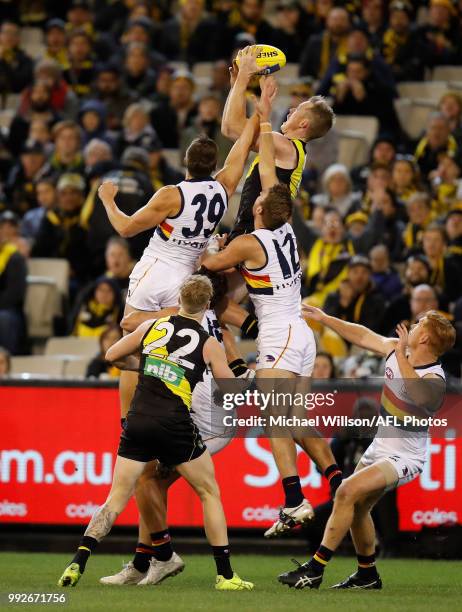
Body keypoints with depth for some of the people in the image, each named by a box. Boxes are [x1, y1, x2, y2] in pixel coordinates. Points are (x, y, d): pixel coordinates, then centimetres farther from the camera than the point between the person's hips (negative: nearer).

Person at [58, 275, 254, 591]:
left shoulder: (151, 327, 8)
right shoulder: (209, 344, 2)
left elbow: (111, 355, 19)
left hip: (138, 422, 3)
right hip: (175, 425, -3)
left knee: (116, 499, 7)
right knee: (210, 493, 14)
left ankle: (78, 563, -9)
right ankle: (225, 575, 11)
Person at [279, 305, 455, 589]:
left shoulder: (434, 380, -27)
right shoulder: (397, 349, -5)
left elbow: (419, 396, -50)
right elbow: (363, 336, 10)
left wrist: (401, 357, -53)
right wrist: (324, 318, 14)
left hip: (404, 458, -9)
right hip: (381, 446, 9)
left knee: (347, 492, -23)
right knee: (357, 508, 18)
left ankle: (315, 570, -18)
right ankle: (368, 575, 38)